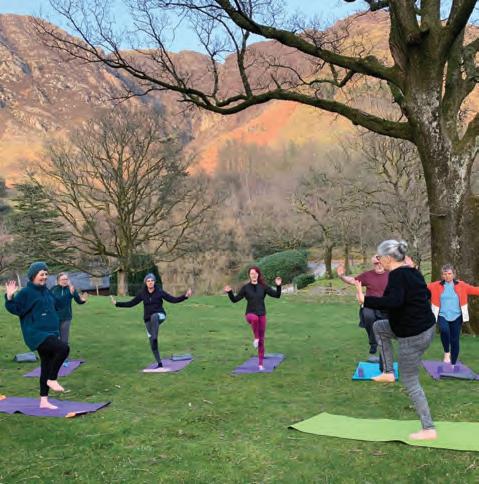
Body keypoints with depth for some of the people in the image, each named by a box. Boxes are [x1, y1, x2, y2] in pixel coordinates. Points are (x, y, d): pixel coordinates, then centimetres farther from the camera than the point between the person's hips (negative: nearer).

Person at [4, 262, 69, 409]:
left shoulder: (46, 291, 13)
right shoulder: (26, 292, -9)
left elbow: (54, 307, 28)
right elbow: (15, 309, -13)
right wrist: (10, 297, -27)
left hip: (50, 333, 8)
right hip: (36, 335, -8)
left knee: (47, 366, 11)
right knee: (63, 348, -28)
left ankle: (44, 401, 21)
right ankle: (52, 380, -9)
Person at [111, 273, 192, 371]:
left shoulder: (160, 292, -7)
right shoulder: (142, 293, 0)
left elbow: (173, 300, -6)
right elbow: (131, 303, 6)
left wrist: (185, 296, -20)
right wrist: (117, 303, -1)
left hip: (160, 316, -3)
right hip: (148, 320, 3)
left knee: (154, 316, -41)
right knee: (153, 344, 1)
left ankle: (155, 337, -47)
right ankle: (160, 364, 14)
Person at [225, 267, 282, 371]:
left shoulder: (263, 287, 1)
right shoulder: (245, 287, -1)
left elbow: (277, 295, -2)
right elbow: (235, 299, 1)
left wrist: (278, 286, -18)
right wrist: (229, 292, -15)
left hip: (262, 315, 2)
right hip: (250, 314, -2)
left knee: (262, 340, 4)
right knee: (254, 318, -41)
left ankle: (260, 364, 15)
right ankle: (256, 338, -16)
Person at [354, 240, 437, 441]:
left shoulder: (397, 275, -21)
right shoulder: (412, 272, 6)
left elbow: (394, 302, -37)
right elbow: (426, 294, 20)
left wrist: (365, 300, -33)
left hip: (413, 336, -9)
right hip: (425, 326, 9)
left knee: (411, 383, 4)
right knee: (379, 327, 25)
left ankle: (428, 430, 12)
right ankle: (388, 372, 25)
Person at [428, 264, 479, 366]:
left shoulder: (461, 285, 2)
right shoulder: (436, 285, 0)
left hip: (456, 317, 1)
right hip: (442, 316, -1)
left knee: (455, 341, 4)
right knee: (444, 330, -32)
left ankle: (453, 364, 22)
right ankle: (446, 352, -8)